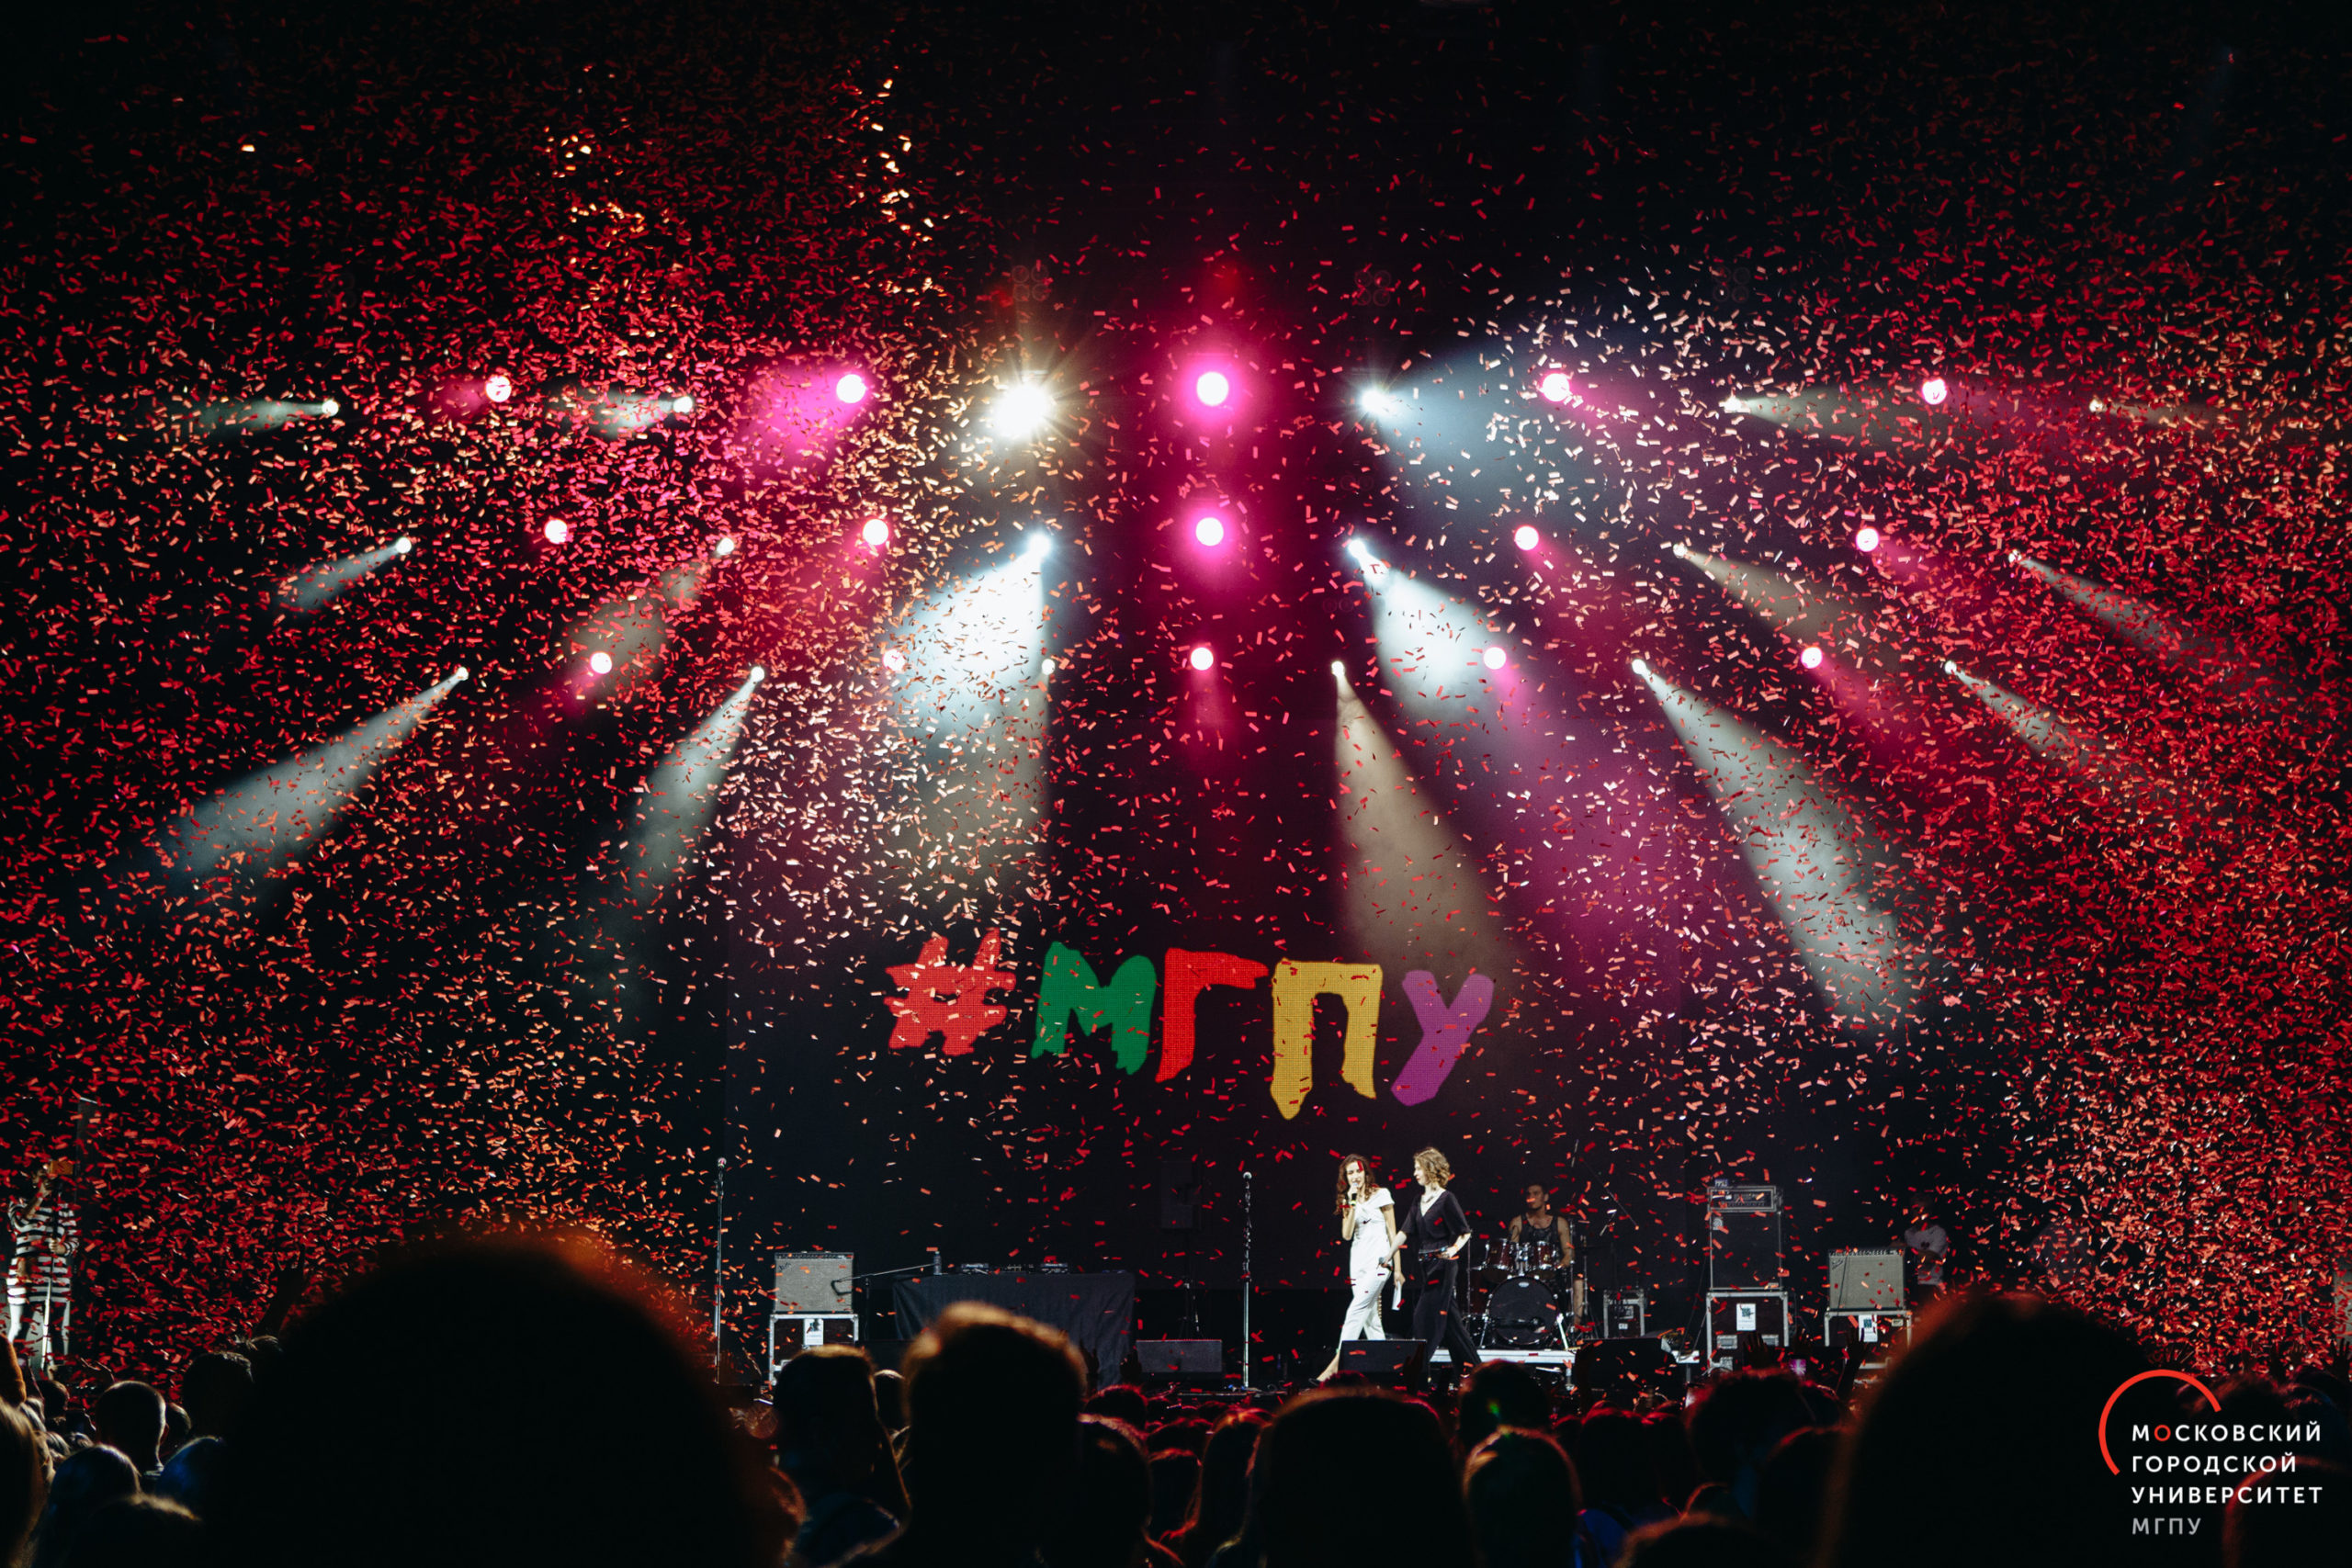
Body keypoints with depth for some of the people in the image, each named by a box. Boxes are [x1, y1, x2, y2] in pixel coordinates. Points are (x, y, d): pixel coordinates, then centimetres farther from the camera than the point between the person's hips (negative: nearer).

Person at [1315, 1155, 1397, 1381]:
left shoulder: (1381, 1194, 0)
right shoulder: (1348, 1200, 13)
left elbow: (1392, 1232, 0)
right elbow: (1346, 1234, 2)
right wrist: (1352, 1205, -7)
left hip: (1378, 1260, -6)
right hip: (1358, 1262, 6)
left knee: (1357, 1309, -17)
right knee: (1370, 1318, 5)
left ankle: (1337, 1362, -24)